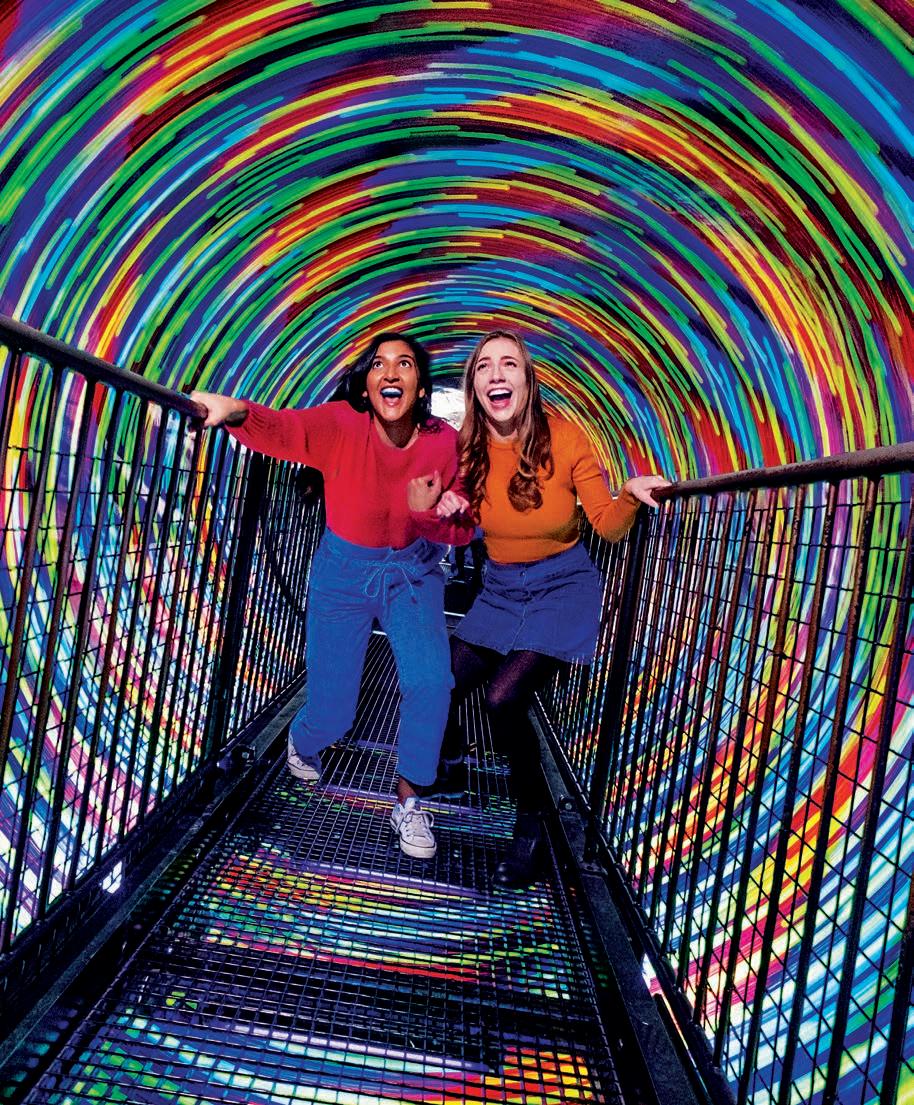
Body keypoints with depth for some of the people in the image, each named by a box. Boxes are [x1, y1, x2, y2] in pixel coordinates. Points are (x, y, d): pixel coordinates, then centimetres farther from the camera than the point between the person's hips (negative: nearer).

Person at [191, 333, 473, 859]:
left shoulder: (444, 443, -15)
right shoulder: (342, 425, -20)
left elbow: (463, 531, -8)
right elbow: (282, 428, -40)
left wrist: (429, 514, -30)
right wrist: (236, 410, -61)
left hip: (413, 571, 1)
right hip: (344, 571, -1)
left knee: (431, 682, -19)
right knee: (332, 711, 5)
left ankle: (408, 802, 7)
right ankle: (302, 742, 46)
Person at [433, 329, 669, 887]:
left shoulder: (564, 438, -17)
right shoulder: (466, 448, -6)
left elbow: (609, 527, -13)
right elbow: (462, 529, 8)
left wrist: (631, 494, -34)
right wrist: (449, 507, -14)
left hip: (563, 588, -4)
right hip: (500, 590, 5)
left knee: (504, 697, -21)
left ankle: (532, 824, 4)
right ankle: (452, 769, 34)